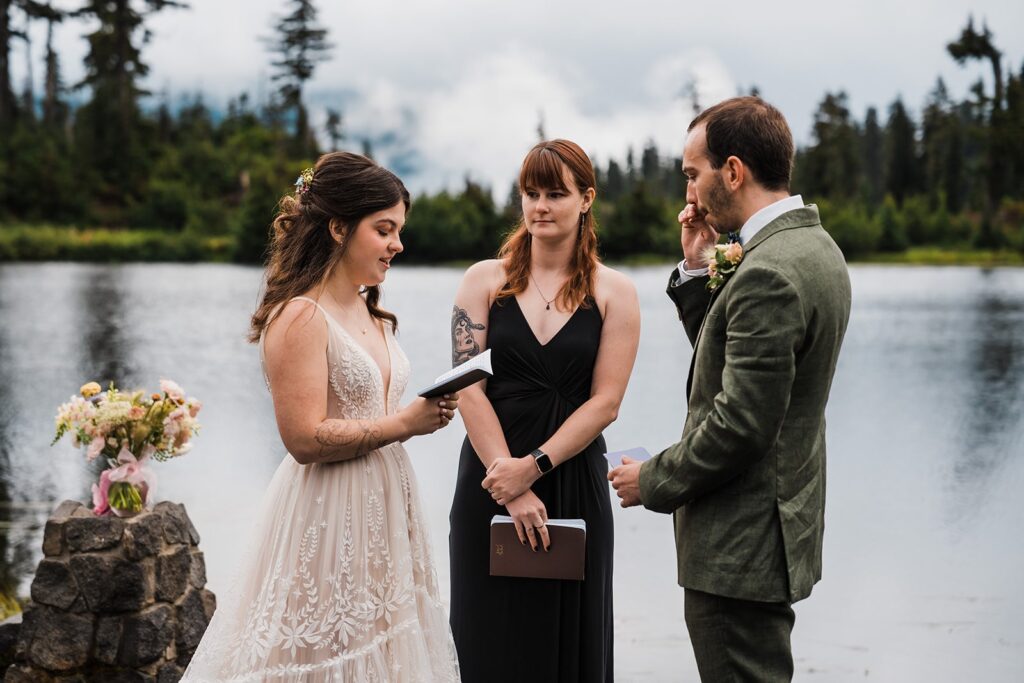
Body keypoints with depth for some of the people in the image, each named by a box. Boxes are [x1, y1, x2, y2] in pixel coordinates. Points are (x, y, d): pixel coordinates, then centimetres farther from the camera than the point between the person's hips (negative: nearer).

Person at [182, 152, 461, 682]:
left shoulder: (371, 314, 13)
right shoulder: (300, 317, -15)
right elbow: (306, 438, -21)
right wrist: (405, 423, -17)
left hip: (382, 511, 9)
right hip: (327, 517, -9)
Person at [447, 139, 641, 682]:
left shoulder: (614, 292, 1)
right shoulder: (485, 280, 2)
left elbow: (605, 402, -5)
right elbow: (469, 390, -5)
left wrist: (534, 466, -15)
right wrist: (511, 487, -13)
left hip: (575, 481, 0)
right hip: (491, 480, 0)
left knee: (570, 634, 9)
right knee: (491, 639, 7)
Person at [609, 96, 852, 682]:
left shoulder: (769, 273, -22)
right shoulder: (815, 246, 10)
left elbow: (742, 423, -25)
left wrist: (655, 481, -12)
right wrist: (699, 271, 5)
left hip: (743, 544, -10)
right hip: (778, 528, 11)